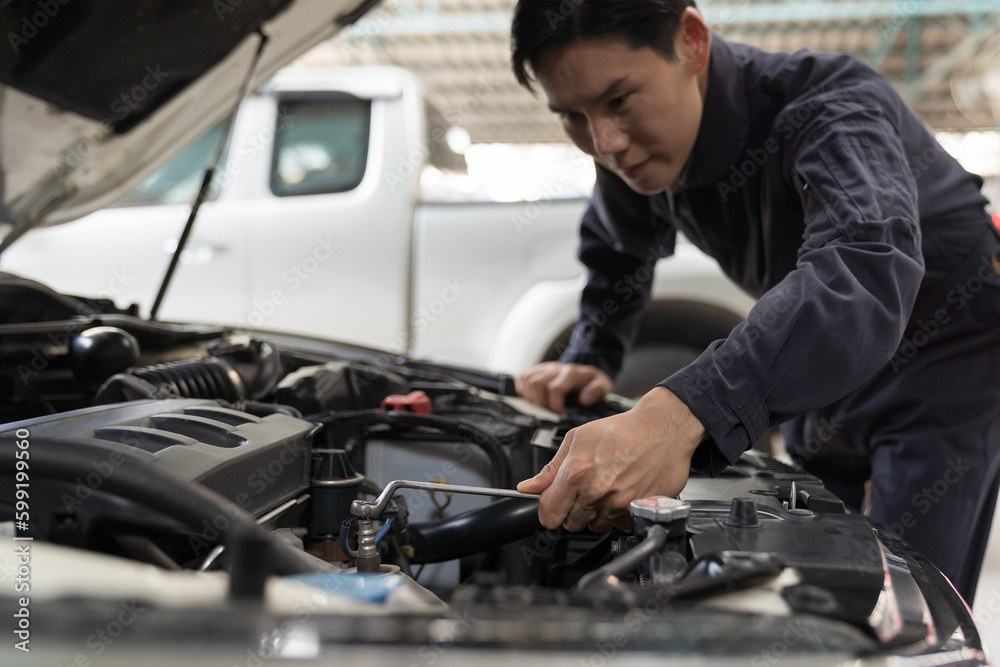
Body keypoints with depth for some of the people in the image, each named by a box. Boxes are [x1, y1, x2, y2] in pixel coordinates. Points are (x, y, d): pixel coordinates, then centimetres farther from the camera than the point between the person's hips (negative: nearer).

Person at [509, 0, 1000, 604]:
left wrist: (680, 414, -68)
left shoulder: (833, 107, -34)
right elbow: (615, 248, 13)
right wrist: (589, 360, -4)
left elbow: (864, 272, -55)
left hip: (948, 356, -6)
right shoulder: (634, 149, -11)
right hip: (826, 376, 7)